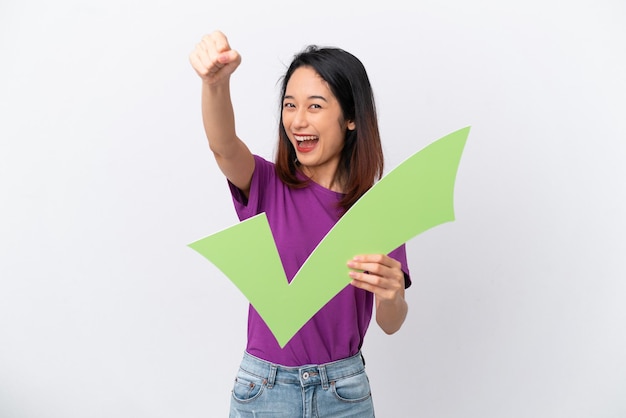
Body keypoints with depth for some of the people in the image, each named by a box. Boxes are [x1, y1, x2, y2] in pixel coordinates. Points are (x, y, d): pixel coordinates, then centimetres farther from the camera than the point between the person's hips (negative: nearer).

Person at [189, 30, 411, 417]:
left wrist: (392, 294, -30)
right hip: (265, 386, 0)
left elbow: (390, 324, -7)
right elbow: (223, 146, -29)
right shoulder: (267, 186, -7)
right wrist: (216, 81, -48)